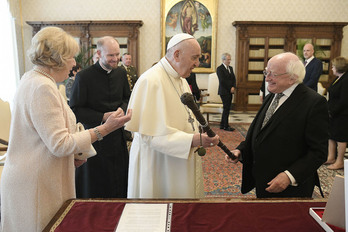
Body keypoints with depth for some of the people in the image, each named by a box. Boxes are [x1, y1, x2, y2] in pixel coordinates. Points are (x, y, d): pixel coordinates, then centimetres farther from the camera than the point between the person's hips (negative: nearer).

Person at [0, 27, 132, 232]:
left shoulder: (32, 80, 10)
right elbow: (59, 144, -23)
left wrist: (72, 154, 9)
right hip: (36, 185, -9)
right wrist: (104, 128, -22)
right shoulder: (42, 88, -22)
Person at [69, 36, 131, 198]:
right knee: (95, 188, 8)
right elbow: (75, 110, -11)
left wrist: (122, 109, -6)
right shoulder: (84, 77, -12)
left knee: (119, 182, 16)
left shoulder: (121, 73, 5)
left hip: (118, 136, 5)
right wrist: (103, 117, -21)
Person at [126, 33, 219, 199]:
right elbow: (151, 133, -25)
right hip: (158, 165, -9)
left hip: (182, 163, 9)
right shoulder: (150, 81, -20)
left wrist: (199, 139, 5)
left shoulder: (181, 80, 11)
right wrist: (192, 140, -30)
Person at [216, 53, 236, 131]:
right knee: (226, 108, -6)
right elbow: (222, 81, -14)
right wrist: (230, 89, -10)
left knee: (227, 109, 8)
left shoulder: (230, 68, 16)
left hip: (230, 91, 8)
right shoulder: (219, 69, -8)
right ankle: (226, 126, 1)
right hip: (224, 92, -8)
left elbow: (233, 78, 12)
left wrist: (233, 87, -6)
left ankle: (222, 125, 16)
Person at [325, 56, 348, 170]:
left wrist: (332, 112, -17)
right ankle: (331, 158, 26)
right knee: (331, 135, 14)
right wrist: (328, 110, 8)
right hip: (333, 113, 9)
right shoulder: (338, 78, 11)